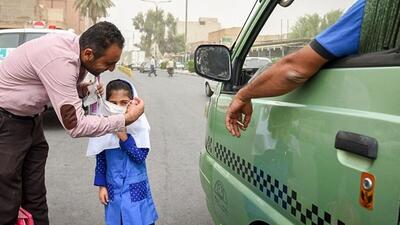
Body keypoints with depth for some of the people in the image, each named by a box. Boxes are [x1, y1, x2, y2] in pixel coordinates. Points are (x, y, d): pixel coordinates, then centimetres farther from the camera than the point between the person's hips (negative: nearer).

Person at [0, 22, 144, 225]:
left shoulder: (76, 47, -6)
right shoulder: (60, 61, -33)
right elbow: (75, 125, -32)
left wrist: (82, 89, -9)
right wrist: (127, 119, -25)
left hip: (30, 118, 8)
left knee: (35, 197, 9)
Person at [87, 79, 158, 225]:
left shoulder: (139, 127, -12)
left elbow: (141, 156, -15)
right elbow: (100, 160, 3)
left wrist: (124, 137, -24)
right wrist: (101, 185, 2)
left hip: (136, 188, -2)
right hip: (113, 188, 2)